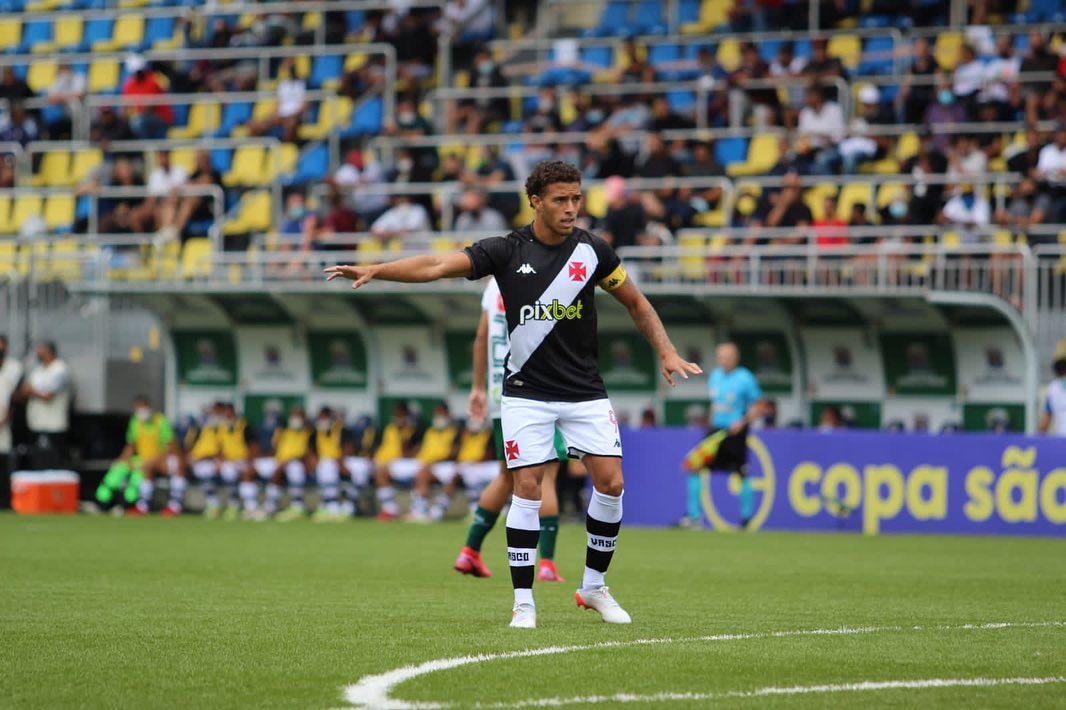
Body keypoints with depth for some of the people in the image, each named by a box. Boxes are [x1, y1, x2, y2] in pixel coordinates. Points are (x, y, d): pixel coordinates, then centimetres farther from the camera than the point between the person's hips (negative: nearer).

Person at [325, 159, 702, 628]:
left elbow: (636, 303, 12)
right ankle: (523, 602, -1)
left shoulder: (592, 251, -1)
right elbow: (437, 266, -17)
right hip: (527, 392, -2)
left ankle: (594, 586, 13)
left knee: (610, 483, -5)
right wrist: (375, 270, -29)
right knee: (527, 487, -8)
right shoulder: (507, 252, -7)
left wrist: (666, 352, 1)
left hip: (585, 392, 2)